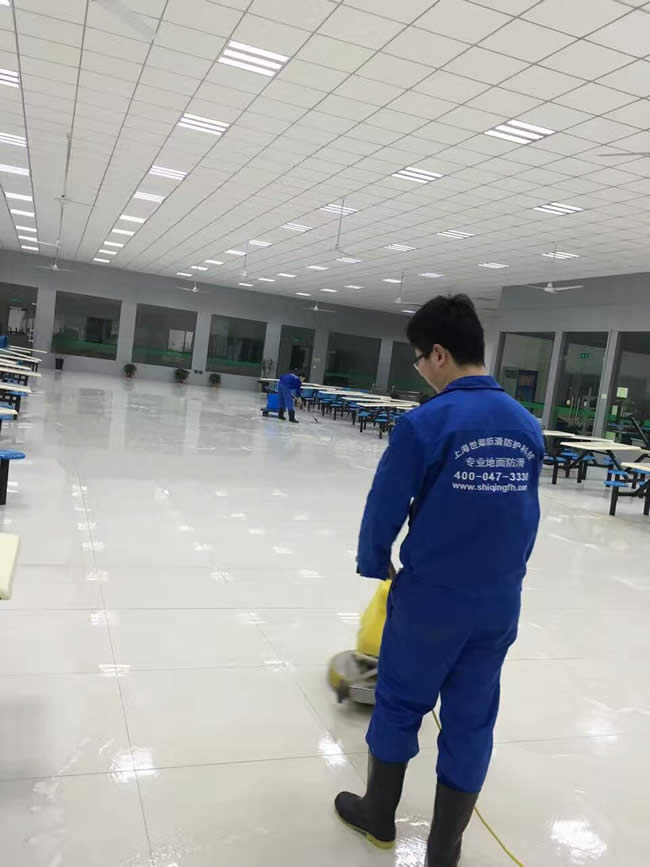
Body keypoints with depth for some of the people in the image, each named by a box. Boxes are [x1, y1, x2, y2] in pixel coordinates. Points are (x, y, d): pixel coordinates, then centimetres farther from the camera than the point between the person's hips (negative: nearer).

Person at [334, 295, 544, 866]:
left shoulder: (424, 423, -19)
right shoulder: (527, 426, -1)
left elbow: (385, 508, -11)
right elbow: (525, 513, 7)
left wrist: (374, 563, 8)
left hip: (430, 599, -4)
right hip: (499, 605, 5)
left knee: (398, 703, 17)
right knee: (472, 720, 16)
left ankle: (378, 815, 38)